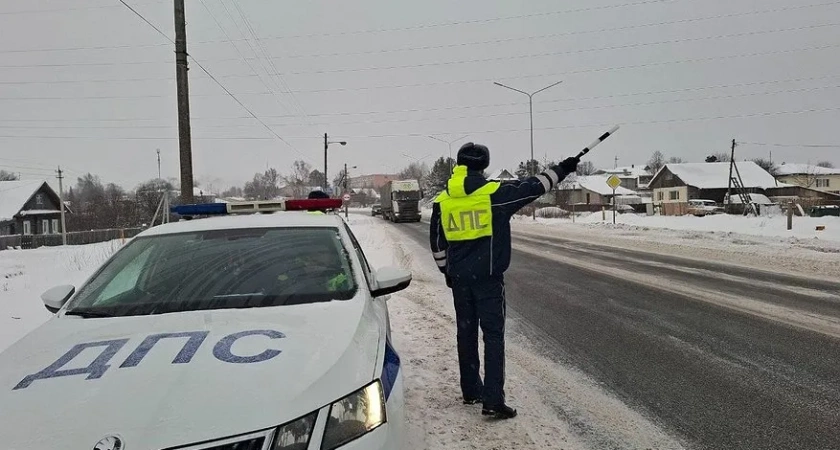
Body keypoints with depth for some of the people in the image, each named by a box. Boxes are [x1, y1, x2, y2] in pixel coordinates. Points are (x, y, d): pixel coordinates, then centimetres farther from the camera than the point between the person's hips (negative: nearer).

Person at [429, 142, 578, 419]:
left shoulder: (442, 200, 4)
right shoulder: (494, 192, -10)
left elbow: (437, 243, 10)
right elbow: (533, 187, -2)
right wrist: (562, 169, 12)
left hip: (459, 277, 5)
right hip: (488, 277, -5)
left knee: (466, 332, 15)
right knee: (493, 335, -1)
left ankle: (471, 391, 26)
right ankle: (493, 400, -4)